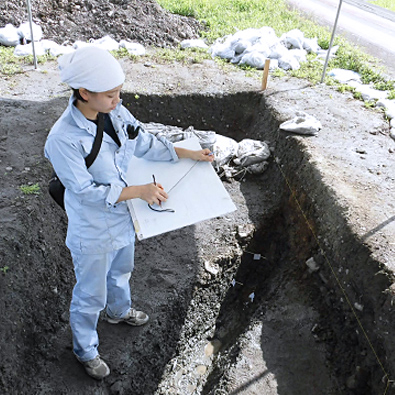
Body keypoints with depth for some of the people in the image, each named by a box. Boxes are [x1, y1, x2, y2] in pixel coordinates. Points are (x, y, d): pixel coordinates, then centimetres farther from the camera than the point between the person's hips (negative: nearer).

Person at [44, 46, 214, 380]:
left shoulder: (116, 113, -10)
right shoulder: (63, 139, -31)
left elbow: (146, 144, 3)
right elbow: (85, 191, -27)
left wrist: (190, 154, -1)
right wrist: (139, 191, -29)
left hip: (123, 217, 7)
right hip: (94, 232, -7)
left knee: (121, 271, 32)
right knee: (91, 295, 16)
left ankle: (118, 311, 64)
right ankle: (85, 349, 44)